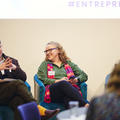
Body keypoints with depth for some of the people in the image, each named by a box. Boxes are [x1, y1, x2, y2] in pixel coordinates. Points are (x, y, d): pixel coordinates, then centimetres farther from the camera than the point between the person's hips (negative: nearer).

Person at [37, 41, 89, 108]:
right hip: (53, 90, -1)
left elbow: (84, 76, 19)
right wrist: (57, 81, -8)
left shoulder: (68, 63, 26)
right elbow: (42, 79, 6)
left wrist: (76, 79, -4)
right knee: (63, 83, -36)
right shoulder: (45, 64, 23)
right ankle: (84, 105, -53)